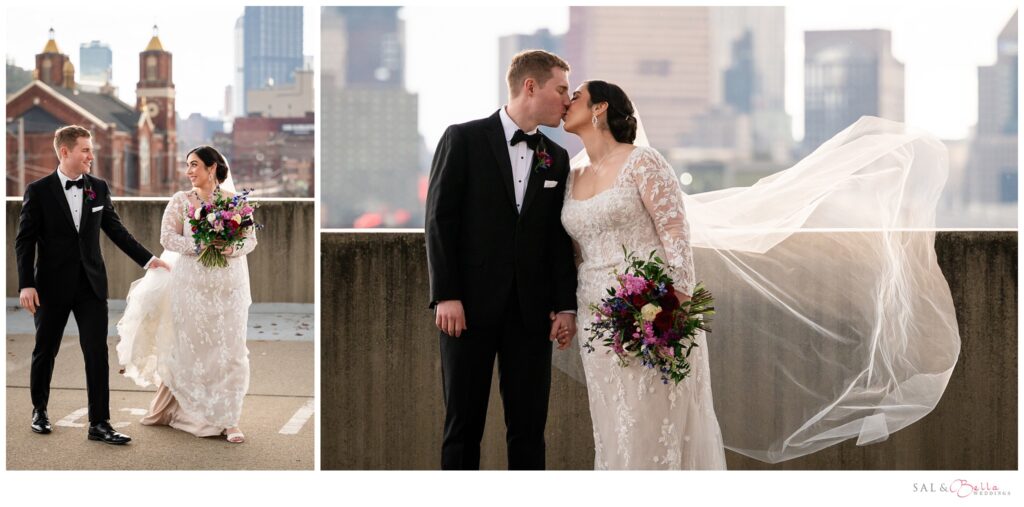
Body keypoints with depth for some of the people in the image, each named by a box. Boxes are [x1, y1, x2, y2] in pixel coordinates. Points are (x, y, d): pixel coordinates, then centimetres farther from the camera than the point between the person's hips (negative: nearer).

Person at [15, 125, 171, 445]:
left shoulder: (98, 188, 4)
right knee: (45, 351, 12)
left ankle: (99, 424, 2)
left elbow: (116, 230, 11)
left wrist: (147, 259, 7)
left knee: (97, 353, -2)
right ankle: (40, 409, 33)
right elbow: (25, 241, -6)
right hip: (52, 286, -2)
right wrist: (26, 284, -12)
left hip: (91, 284, 2)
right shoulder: (38, 191, -6)